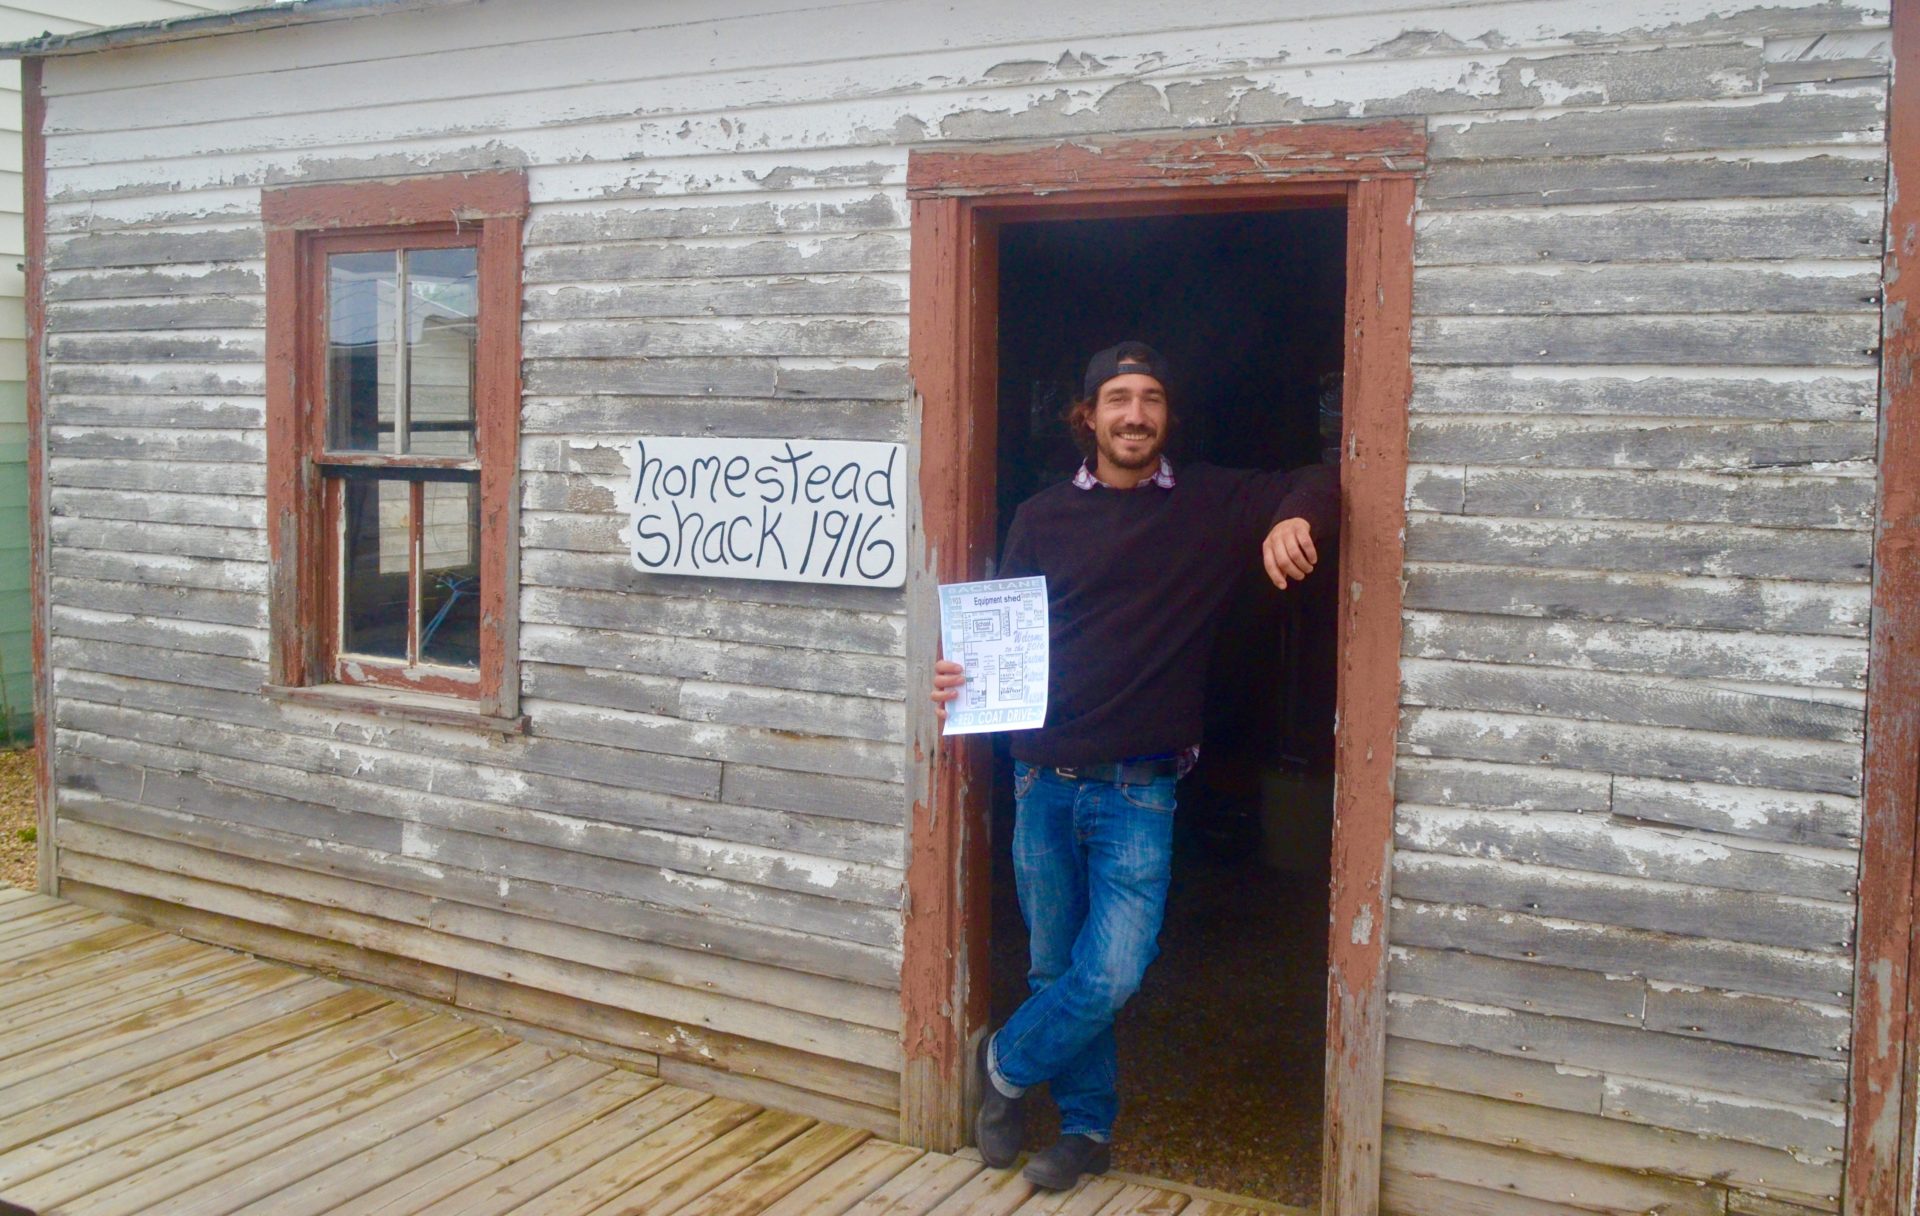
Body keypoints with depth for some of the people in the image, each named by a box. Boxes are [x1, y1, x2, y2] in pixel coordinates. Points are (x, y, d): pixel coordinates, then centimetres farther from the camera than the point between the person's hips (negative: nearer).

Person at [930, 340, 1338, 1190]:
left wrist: (1297, 519, -18)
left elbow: (1327, 484, 6)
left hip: (1138, 787, -2)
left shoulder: (1212, 505, 3)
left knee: (1112, 973, -11)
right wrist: (960, 681, -15)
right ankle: (1087, 1127, 30)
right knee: (1057, 968, 11)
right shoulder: (1043, 517, 6)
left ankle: (1004, 1064, 17)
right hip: (1044, 778, 2)